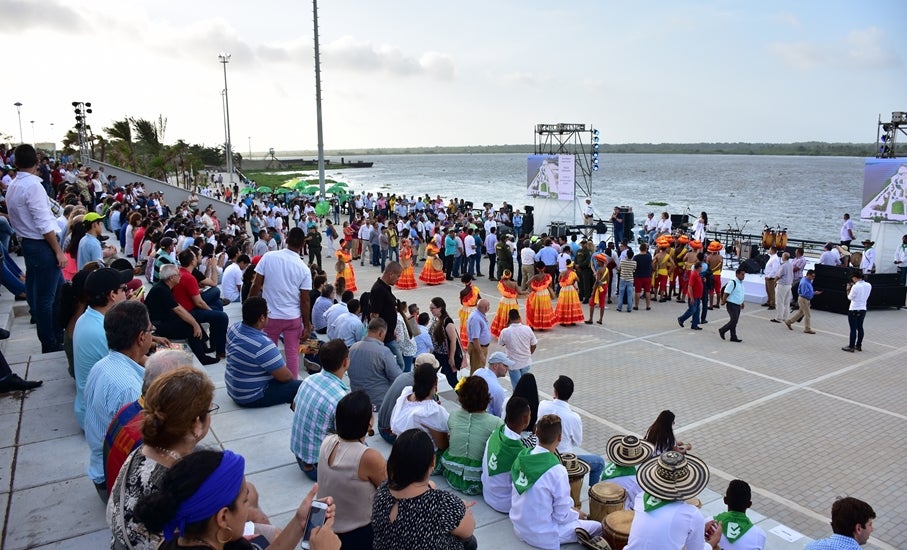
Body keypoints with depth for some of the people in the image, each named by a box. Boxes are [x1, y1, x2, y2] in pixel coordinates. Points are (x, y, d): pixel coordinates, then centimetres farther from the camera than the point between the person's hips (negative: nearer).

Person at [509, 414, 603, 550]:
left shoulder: (522, 456, -7)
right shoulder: (557, 471, -26)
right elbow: (562, 516, -17)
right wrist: (576, 515, 4)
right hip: (542, 536, -7)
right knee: (598, 527, 8)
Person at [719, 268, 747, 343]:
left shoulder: (741, 283, 13)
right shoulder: (732, 283, -16)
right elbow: (726, 293, -18)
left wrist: (742, 303, 24)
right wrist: (723, 302, -14)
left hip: (738, 305, 9)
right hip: (732, 305, -9)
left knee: (734, 321, 11)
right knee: (734, 320, -12)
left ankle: (733, 337, 16)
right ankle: (722, 330, 6)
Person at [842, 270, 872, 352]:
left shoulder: (855, 287, -19)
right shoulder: (869, 285, 1)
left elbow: (849, 297, -8)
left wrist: (848, 289, 6)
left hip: (854, 310, -7)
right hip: (863, 309, 7)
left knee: (853, 329, -1)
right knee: (860, 328, 15)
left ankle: (851, 347, 4)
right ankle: (859, 345, 22)